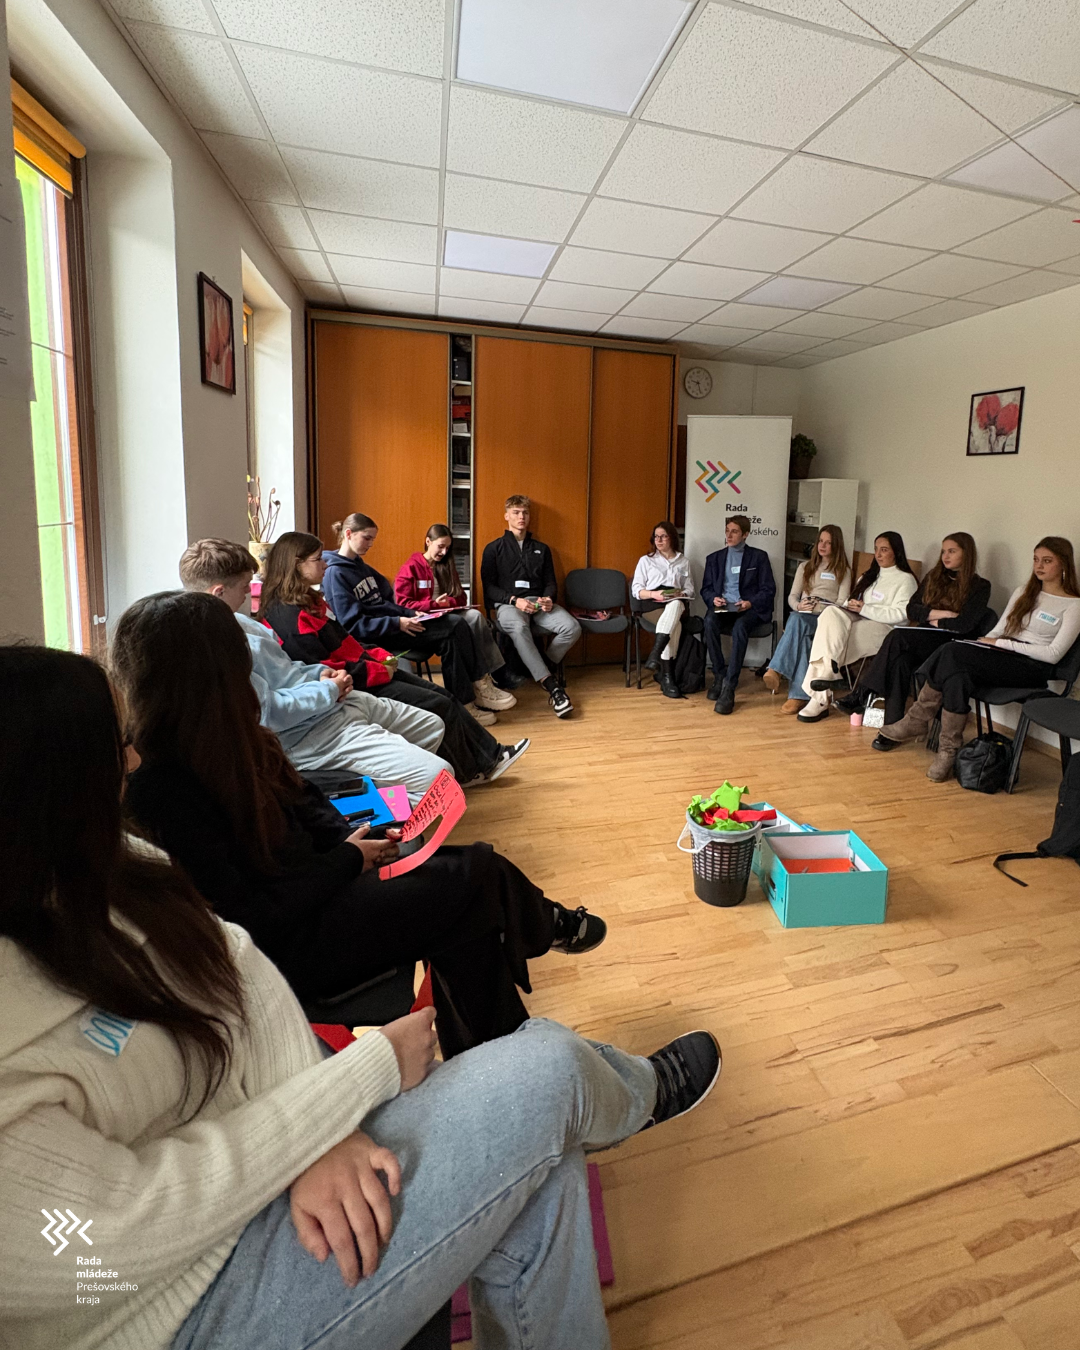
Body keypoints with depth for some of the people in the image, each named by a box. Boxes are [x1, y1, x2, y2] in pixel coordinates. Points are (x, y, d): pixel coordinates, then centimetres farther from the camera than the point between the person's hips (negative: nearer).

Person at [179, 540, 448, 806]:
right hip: (313, 733, -11)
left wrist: (320, 673, 3)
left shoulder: (234, 619, 10)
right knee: (436, 776, -18)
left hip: (340, 703, 11)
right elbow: (269, 712, -26)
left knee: (433, 726, 20)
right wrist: (329, 690, -13)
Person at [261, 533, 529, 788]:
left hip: (362, 671, 10)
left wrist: (379, 656, 3)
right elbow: (321, 671, -25)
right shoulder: (289, 616, -20)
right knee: (440, 706, -8)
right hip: (353, 688, -10)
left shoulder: (307, 601, 12)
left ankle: (491, 754, 14)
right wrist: (377, 671, -18)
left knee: (444, 696, 6)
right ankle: (466, 772, 11)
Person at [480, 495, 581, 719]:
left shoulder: (541, 549, 23)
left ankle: (541, 668, -5)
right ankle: (551, 685, -43)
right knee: (519, 628, -41)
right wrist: (515, 600, -13)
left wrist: (548, 598, -6)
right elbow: (489, 587, 4)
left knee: (572, 627, -27)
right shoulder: (494, 549, 12)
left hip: (539, 603, 3)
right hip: (508, 604, -3)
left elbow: (551, 583, 19)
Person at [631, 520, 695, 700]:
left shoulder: (684, 561, 22)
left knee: (675, 604, -40)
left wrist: (680, 594, -9)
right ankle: (666, 675, -40)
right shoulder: (646, 560, 16)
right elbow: (636, 590, 6)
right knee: (674, 624, -37)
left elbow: (690, 590, 15)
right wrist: (653, 594, -13)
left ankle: (655, 655, -48)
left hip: (677, 604, 2)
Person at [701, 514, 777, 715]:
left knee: (740, 627, -37)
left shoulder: (759, 557, 10)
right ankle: (719, 677, -22)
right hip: (722, 608, 3)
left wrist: (750, 603, -15)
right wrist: (713, 599, -7)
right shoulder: (714, 558, 20)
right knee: (710, 621, -34)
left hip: (749, 609, -3)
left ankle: (729, 687, -40)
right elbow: (706, 588, 16)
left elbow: (768, 590, 4)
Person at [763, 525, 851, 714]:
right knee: (798, 625, -37)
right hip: (802, 615, 2)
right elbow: (792, 596, 16)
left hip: (827, 616, -2)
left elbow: (841, 603, 3)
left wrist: (818, 607, -14)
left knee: (797, 620, -38)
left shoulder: (843, 570, 16)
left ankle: (777, 670, -48)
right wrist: (799, 606, -8)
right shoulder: (805, 567, 26)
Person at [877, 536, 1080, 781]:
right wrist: (984, 643, -3)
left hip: (1033, 668, -6)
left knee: (953, 653, -31)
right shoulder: (1023, 593, 22)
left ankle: (918, 720, -21)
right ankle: (948, 750, -26)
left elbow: (1053, 654, -9)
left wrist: (1003, 643, -12)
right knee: (958, 673, -31)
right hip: (1003, 659, 6)